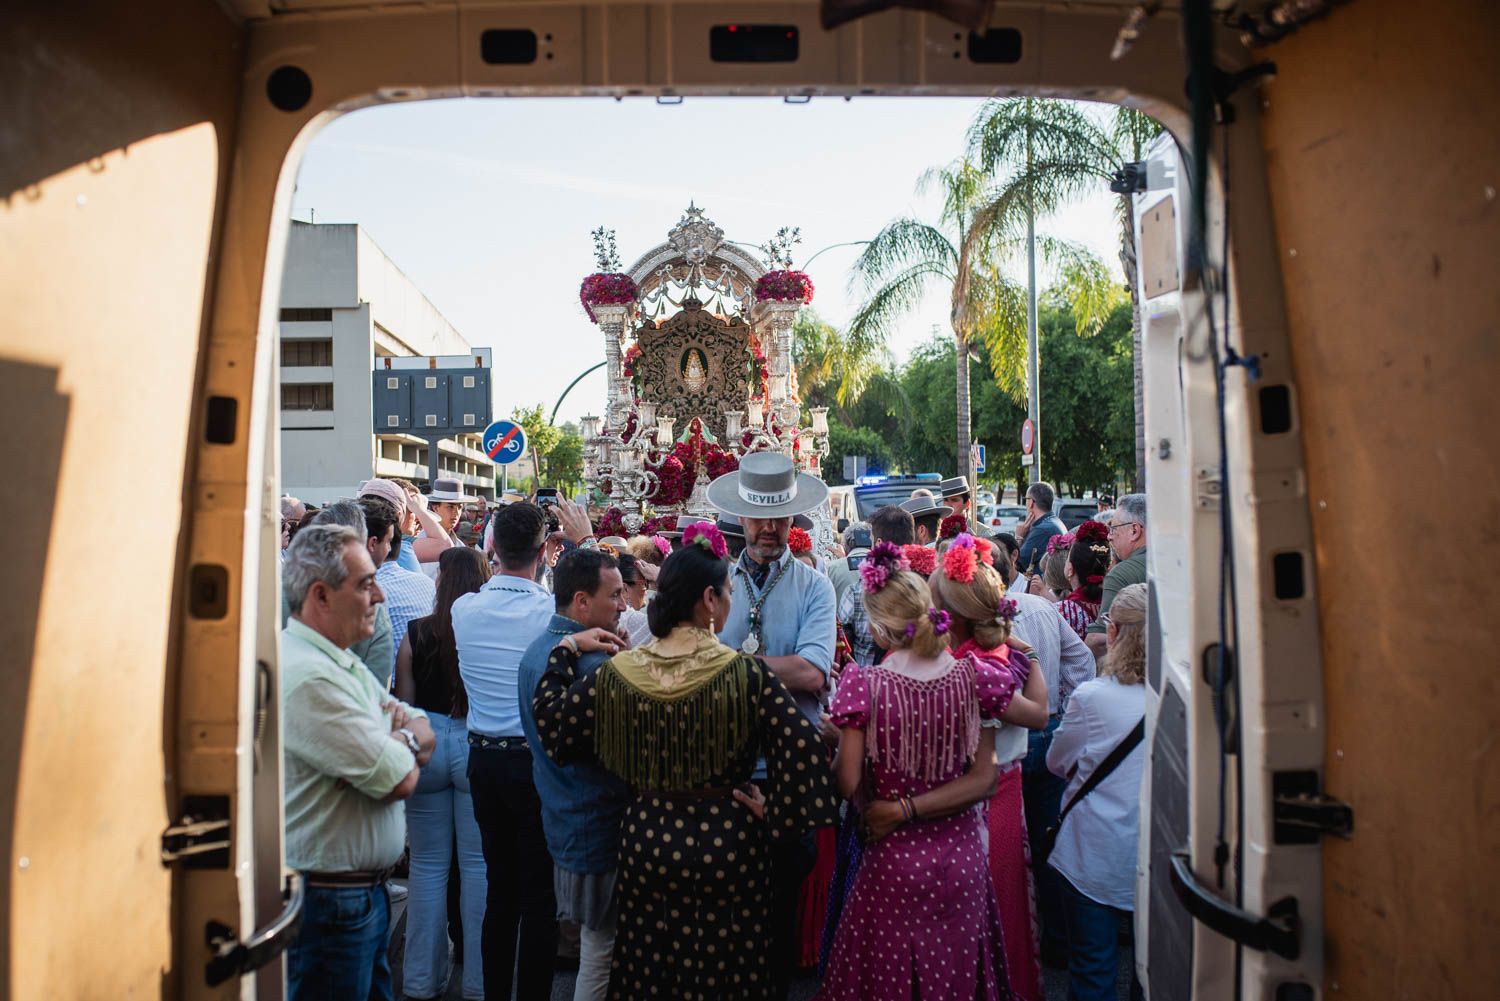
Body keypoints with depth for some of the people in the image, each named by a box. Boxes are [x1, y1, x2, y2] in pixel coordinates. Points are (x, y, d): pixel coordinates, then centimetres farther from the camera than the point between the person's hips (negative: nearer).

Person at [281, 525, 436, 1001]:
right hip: (328, 902, -9)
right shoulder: (306, 676, -24)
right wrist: (405, 750, -3)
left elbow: (425, 736, 11)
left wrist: (408, 734, -12)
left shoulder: (341, 662, 9)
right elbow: (399, 780, -24)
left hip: (365, 890, 9)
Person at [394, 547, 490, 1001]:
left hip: (425, 744, 2)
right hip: (478, 746, -1)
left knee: (428, 865, 13)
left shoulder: (417, 633, -5)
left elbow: (404, 701, 1)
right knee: (478, 865, 8)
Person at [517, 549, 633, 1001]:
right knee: (602, 952, 6)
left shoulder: (535, 652, 7)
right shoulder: (593, 665, -25)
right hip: (601, 833, -9)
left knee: (593, 944, 23)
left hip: (560, 824, 10)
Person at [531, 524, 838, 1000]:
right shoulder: (747, 672, -16)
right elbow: (800, 749, -20)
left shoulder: (616, 673, -7)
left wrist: (566, 650, 16)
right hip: (727, 842, -2)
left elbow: (552, 721, 5)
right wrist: (774, 816, -7)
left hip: (648, 840, 3)